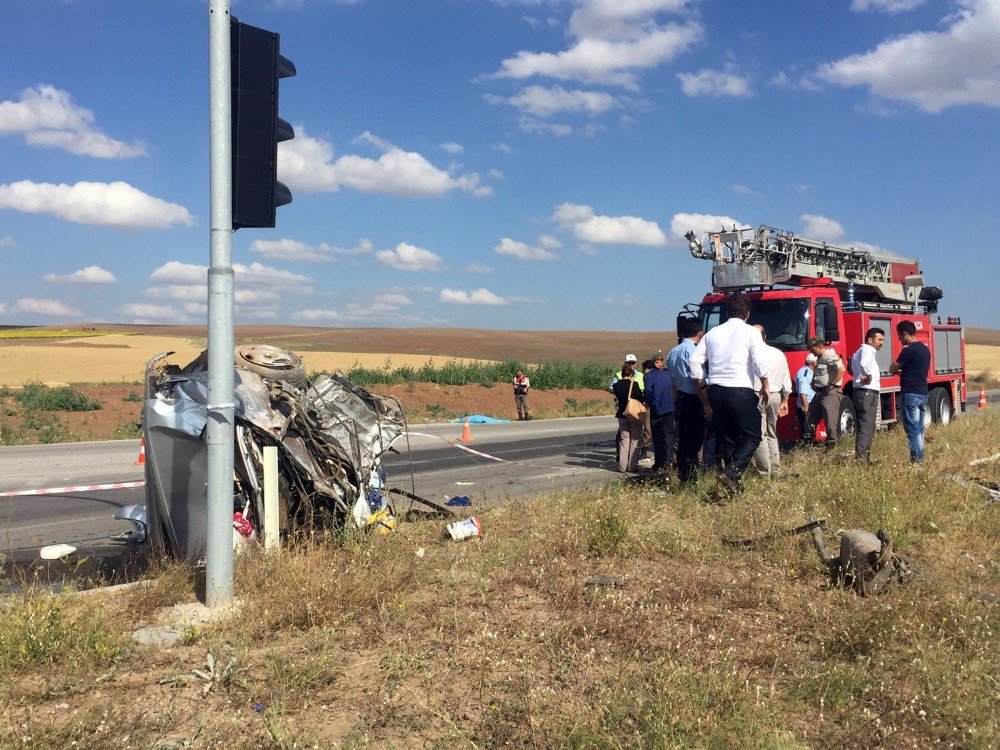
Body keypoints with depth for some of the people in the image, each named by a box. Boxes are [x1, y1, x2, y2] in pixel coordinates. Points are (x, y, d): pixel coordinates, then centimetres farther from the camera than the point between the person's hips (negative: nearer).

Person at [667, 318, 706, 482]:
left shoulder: (672, 352, 14)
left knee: (682, 439, 12)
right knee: (694, 440, -6)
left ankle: (682, 476, 16)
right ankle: (690, 476, -7)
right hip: (693, 401, -8)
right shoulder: (693, 350, -13)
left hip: (679, 400, 8)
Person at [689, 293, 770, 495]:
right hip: (740, 390, -5)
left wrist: (701, 385, 19)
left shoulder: (713, 333, 13)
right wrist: (765, 385, 3)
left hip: (715, 390, 5)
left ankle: (732, 483, 12)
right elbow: (760, 361, -10)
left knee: (727, 437, 13)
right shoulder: (751, 332, 0)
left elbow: (695, 360, 9)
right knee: (751, 436, 3)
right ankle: (731, 472, -17)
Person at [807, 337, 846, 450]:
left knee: (830, 422, -7)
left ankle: (832, 446, -2)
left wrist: (831, 385, -23)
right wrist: (814, 385, 14)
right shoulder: (819, 359, 17)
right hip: (819, 393, 11)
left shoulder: (830, 357, -14)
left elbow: (842, 370, -28)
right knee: (811, 420, 12)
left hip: (830, 393, -10)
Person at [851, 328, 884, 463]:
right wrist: (869, 376, -21)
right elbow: (864, 363, -35)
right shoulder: (867, 350, -13)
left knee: (863, 427, 15)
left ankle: (861, 457, 21)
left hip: (860, 392, 11)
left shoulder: (860, 351, 20)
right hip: (867, 393, -11)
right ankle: (861, 459, -12)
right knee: (866, 429, -10)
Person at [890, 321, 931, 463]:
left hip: (910, 393, -9)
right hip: (923, 392, 9)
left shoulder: (908, 350, -13)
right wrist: (901, 371, 18)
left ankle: (915, 459, -8)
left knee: (912, 429, -7)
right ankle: (920, 459, 14)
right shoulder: (925, 349, 15)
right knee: (919, 429, 12)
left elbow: (892, 369, -8)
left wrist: (897, 369, 13)